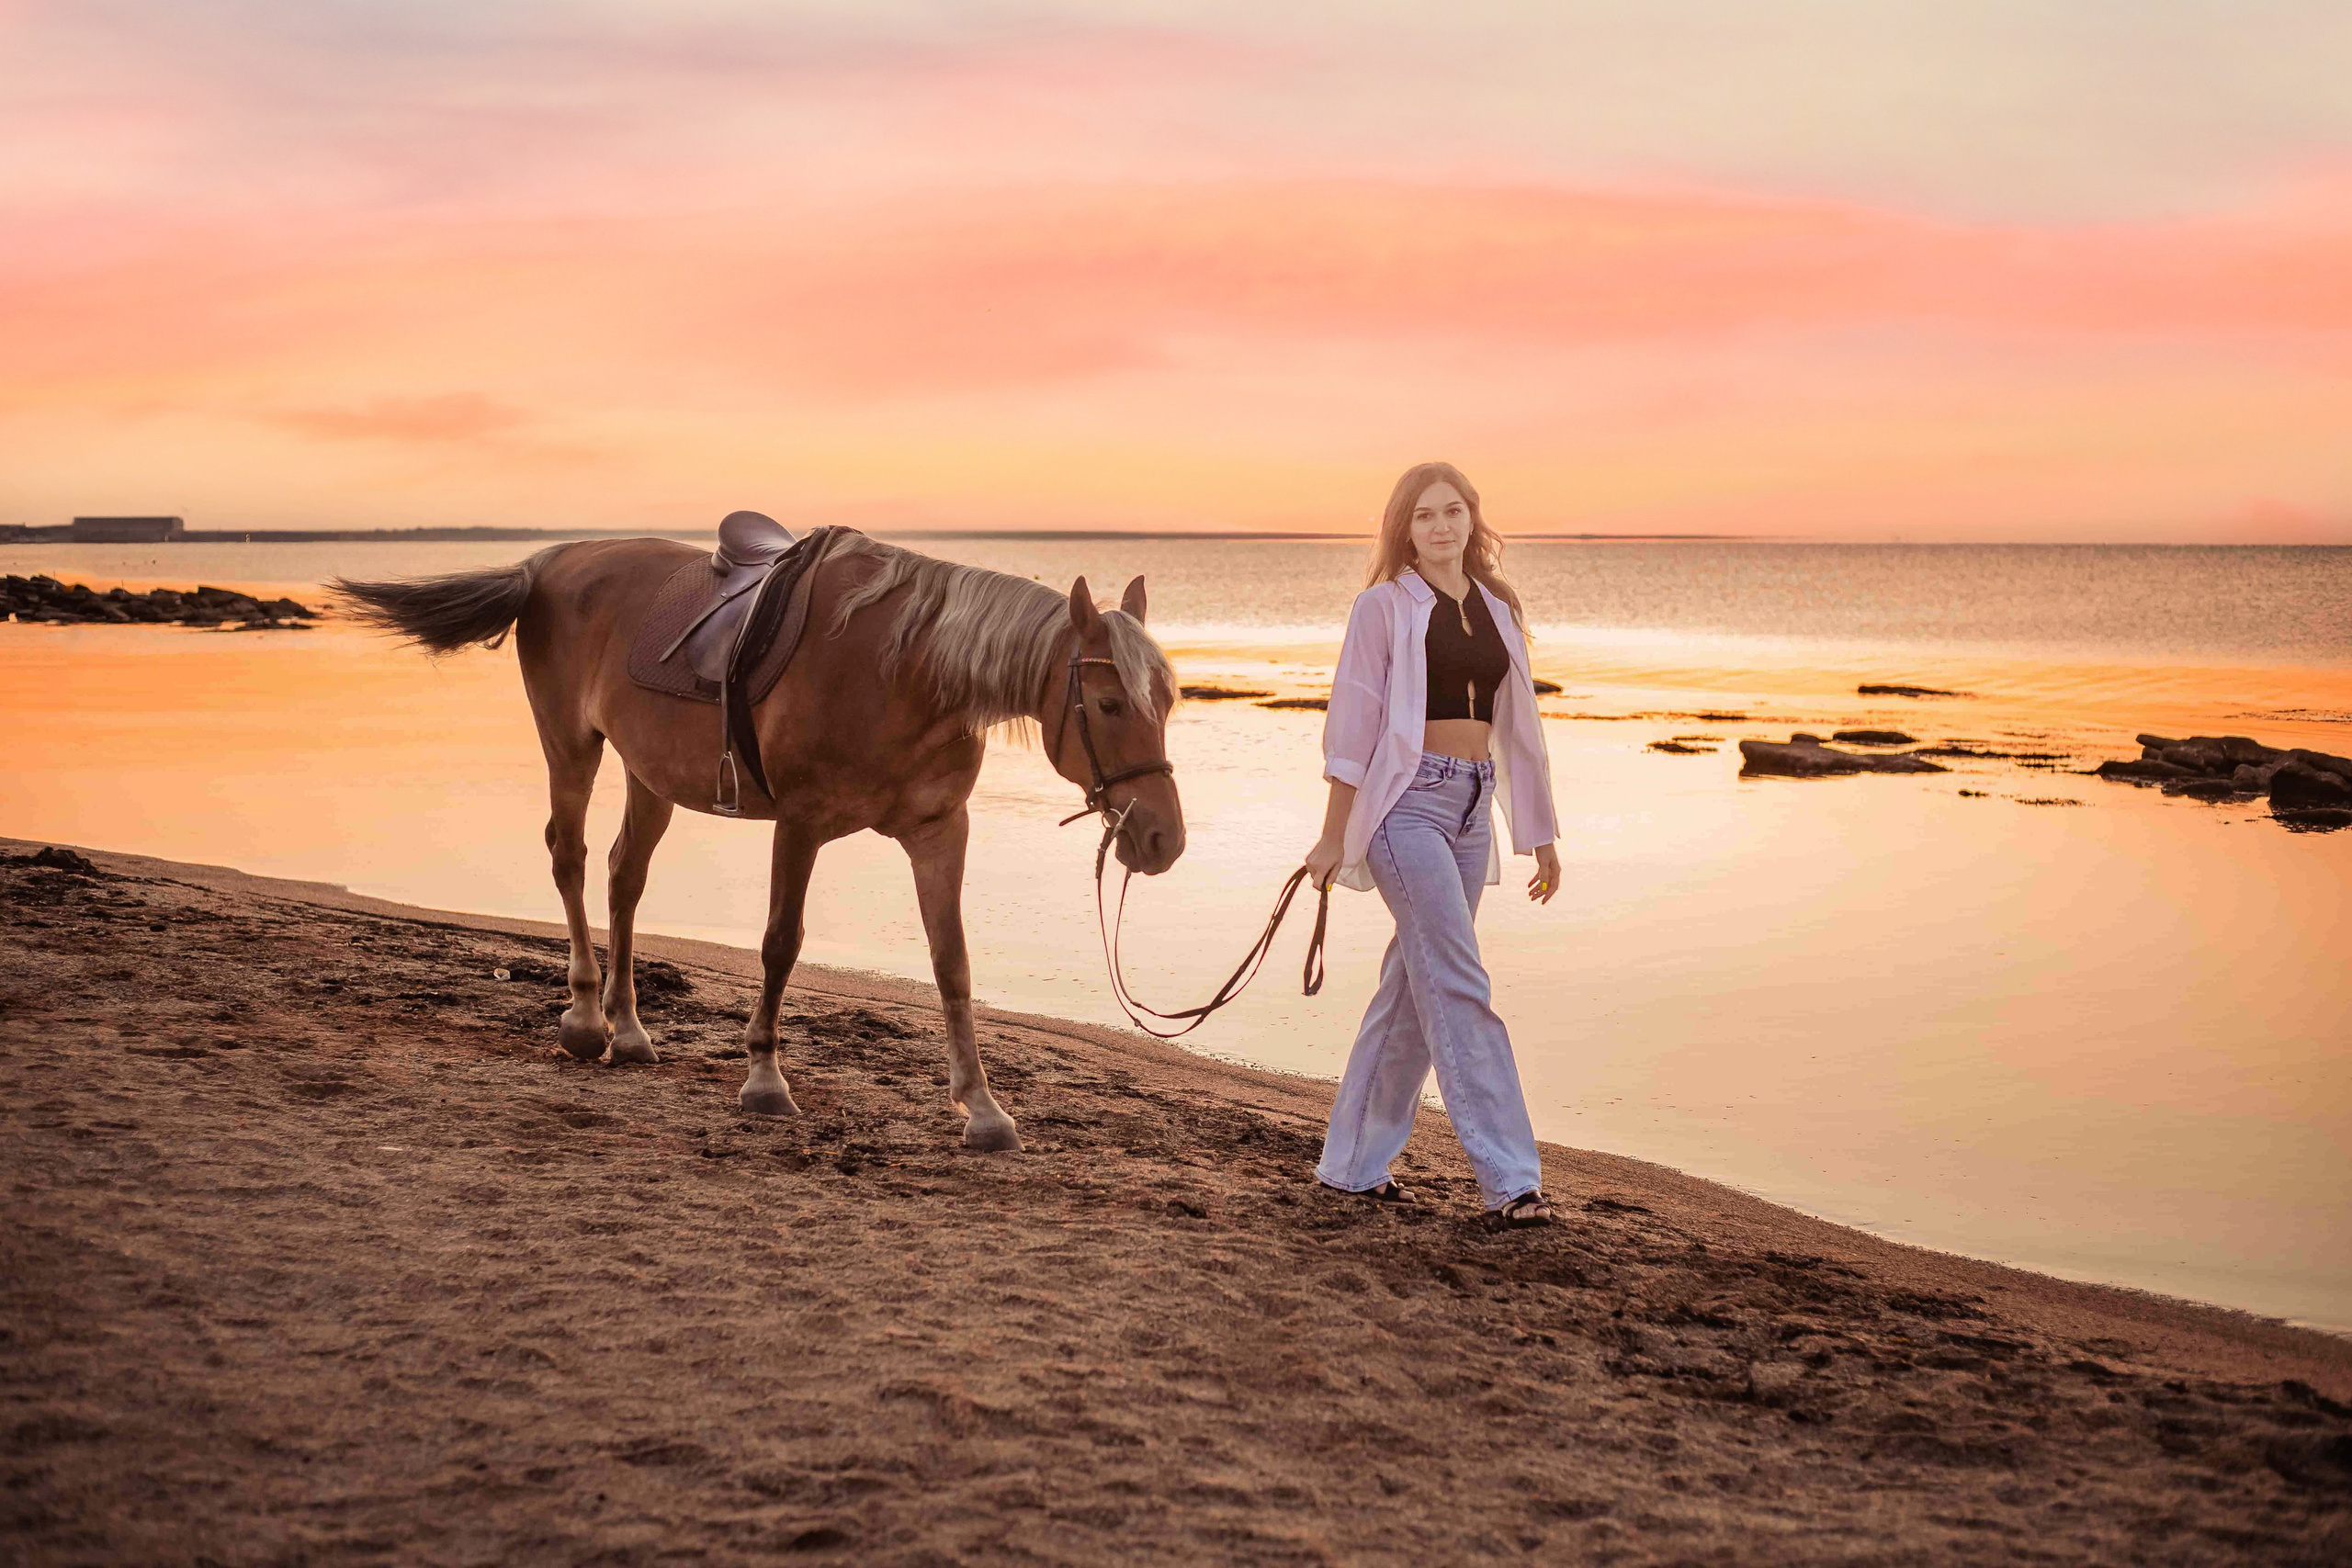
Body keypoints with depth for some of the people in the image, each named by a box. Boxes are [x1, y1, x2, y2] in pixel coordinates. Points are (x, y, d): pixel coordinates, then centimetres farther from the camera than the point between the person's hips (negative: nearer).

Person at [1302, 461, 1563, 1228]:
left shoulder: (1496, 609, 14)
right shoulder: (1384, 606, -3)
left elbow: (1517, 726, 17)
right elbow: (1351, 724, -5)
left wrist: (1541, 834, 17)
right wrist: (1334, 835, -8)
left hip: (1471, 810, 6)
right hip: (1407, 802, -6)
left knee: (1415, 986, 10)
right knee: (1459, 987, -11)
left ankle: (1355, 1159, 21)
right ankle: (1508, 1177, -11)